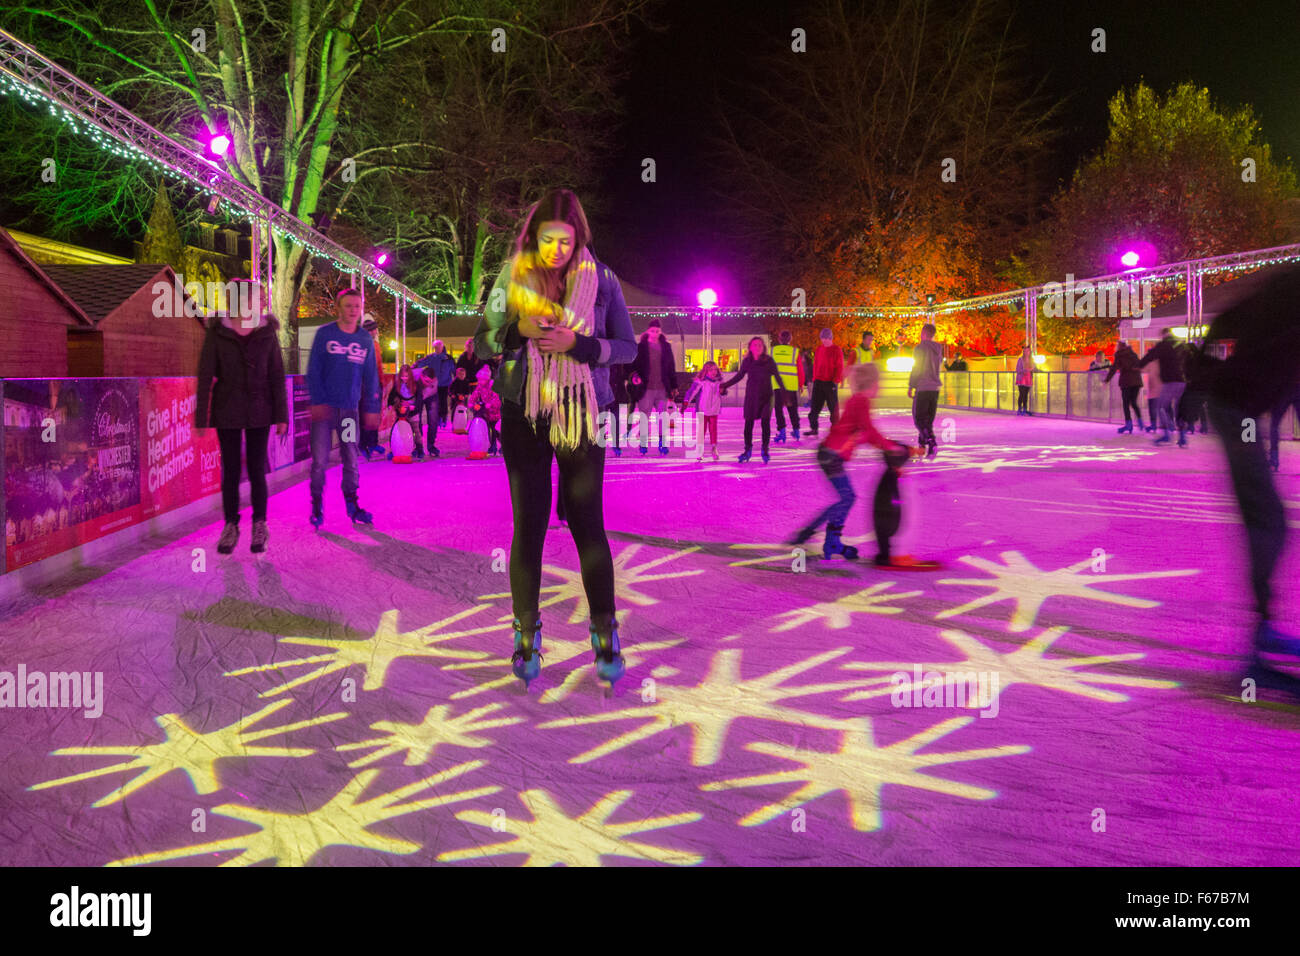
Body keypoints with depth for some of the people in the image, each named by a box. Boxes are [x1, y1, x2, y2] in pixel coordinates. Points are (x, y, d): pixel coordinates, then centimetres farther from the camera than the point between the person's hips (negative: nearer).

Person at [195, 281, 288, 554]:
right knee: (230, 471, 5)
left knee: (256, 470, 2)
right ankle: (230, 527, 17)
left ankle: (260, 526, 15)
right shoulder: (217, 332, -4)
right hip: (227, 413, 0)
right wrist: (202, 416, -6)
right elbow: (205, 375, -3)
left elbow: (276, 375, 2)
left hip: (259, 413, 1)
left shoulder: (267, 333, 0)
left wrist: (281, 415, -2)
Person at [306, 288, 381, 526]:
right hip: (324, 408, -3)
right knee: (320, 460, -2)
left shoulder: (365, 340, 8)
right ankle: (317, 506, 10)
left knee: (351, 461, 7)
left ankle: (352, 504, 18)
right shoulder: (324, 334, -1)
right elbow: (313, 371, -3)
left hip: (350, 408, 3)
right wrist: (318, 401, -12)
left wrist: (371, 409, 7)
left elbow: (371, 377, 11)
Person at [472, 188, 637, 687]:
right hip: (524, 417, 1)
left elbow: (627, 347, 0)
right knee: (528, 525, 4)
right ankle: (526, 636, 15)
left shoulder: (601, 279, -1)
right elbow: (482, 343, 5)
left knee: (588, 523, -1)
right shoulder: (511, 278, 2)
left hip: (582, 416, -1)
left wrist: (577, 343, -17)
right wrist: (517, 329, -15)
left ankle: (605, 636, 10)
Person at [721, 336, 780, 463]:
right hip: (751, 396, 2)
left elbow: (777, 376, -1)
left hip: (766, 396, -2)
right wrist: (724, 385, 12)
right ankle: (748, 450, 15)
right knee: (748, 423, 2)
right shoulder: (747, 361, 1)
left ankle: (765, 450, 10)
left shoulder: (769, 361, -5)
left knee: (765, 422, -4)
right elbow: (739, 376, 13)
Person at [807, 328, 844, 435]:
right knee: (815, 406, 3)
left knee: (833, 406, 2)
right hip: (818, 382, 5)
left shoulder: (836, 350, -4)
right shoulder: (819, 349, 11)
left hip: (830, 382, -5)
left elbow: (839, 367, -6)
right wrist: (814, 379, 9)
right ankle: (813, 428, 8)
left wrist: (836, 380, -13)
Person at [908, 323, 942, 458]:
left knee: (919, 418, -4)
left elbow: (915, 369, -12)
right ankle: (922, 444, 18)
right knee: (928, 419, 13)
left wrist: (910, 387, -6)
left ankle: (932, 443, -21)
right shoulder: (938, 350, 11)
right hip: (935, 389, 7)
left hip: (923, 388, -7)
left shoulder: (920, 348, -10)